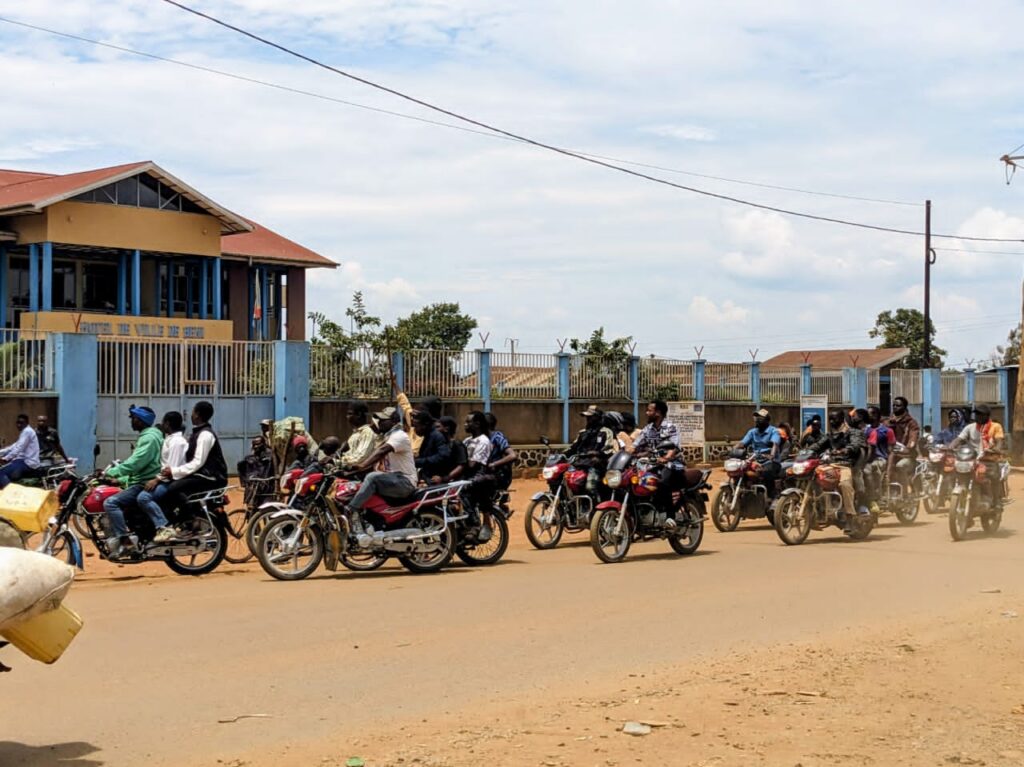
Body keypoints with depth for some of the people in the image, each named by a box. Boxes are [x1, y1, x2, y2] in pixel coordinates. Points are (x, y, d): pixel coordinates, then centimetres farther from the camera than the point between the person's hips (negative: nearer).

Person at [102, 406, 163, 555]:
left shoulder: (149, 438, -14)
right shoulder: (146, 436, 20)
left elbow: (135, 463, -24)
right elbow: (136, 463, 26)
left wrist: (111, 472, -19)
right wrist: (120, 479, 19)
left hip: (144, 485, -11)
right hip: (138, 482, 11)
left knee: (110, 503, -23)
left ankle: (125, 541, -26)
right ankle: (115, 541, 16)